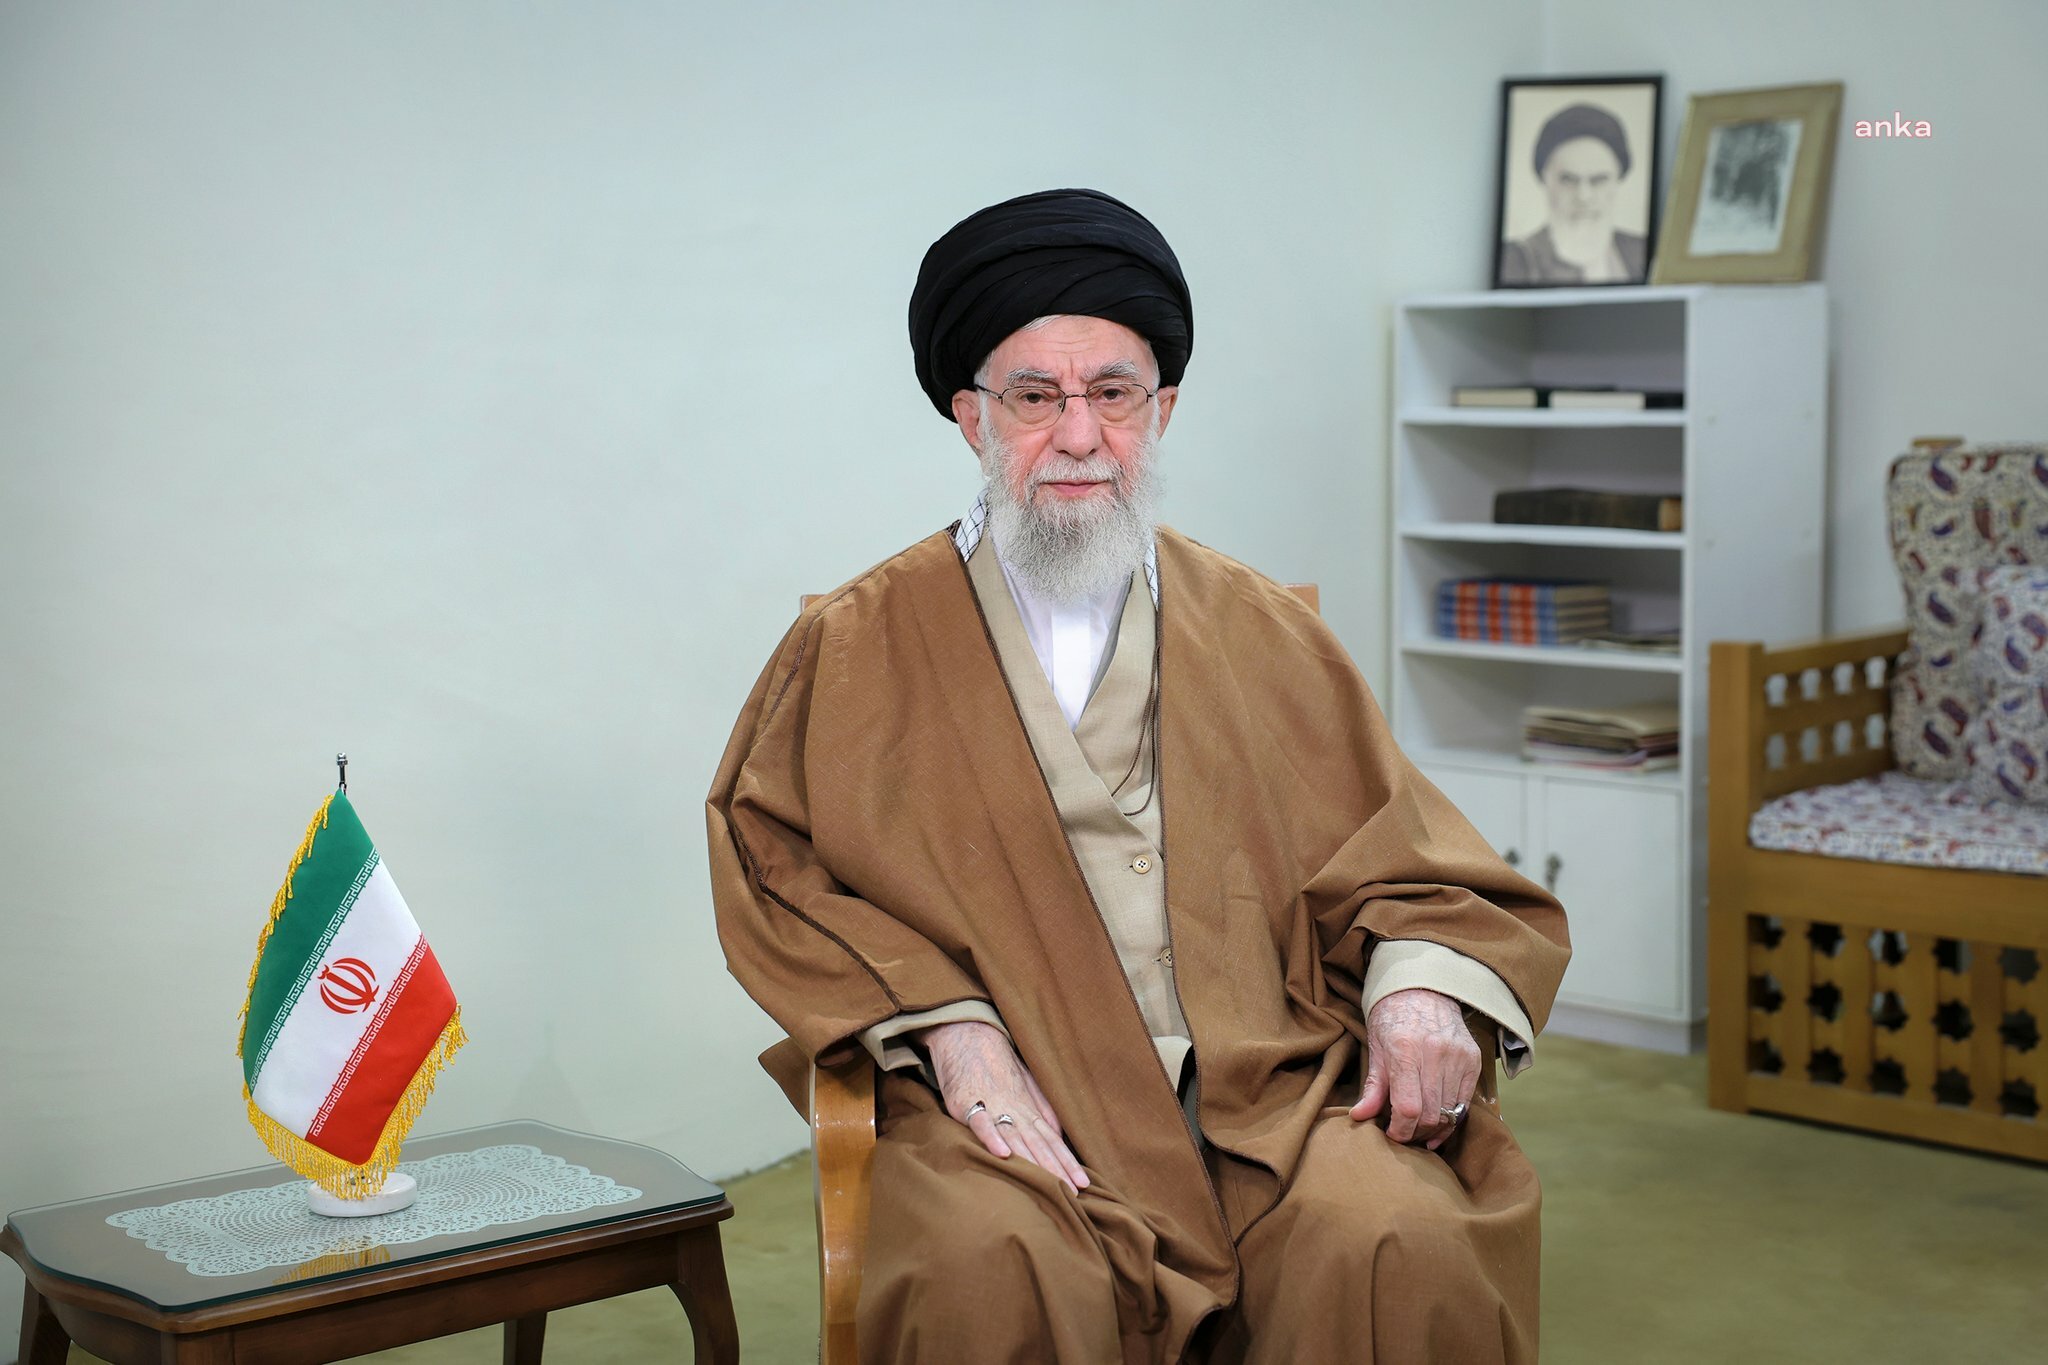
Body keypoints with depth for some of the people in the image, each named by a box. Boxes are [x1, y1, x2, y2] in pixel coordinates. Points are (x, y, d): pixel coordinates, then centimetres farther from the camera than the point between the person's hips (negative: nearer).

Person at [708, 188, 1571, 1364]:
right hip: (1021, 1121, -1)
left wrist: (1422, 987, -7)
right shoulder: (859, 647, 10)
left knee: (1401, 1247, -29)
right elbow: (775, 868, 7)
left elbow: (1399, 862, 16)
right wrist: (945, 1025, -8)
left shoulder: (1266, 638, 15)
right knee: (995, 1270, -34)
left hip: (1273, 1095, 2)